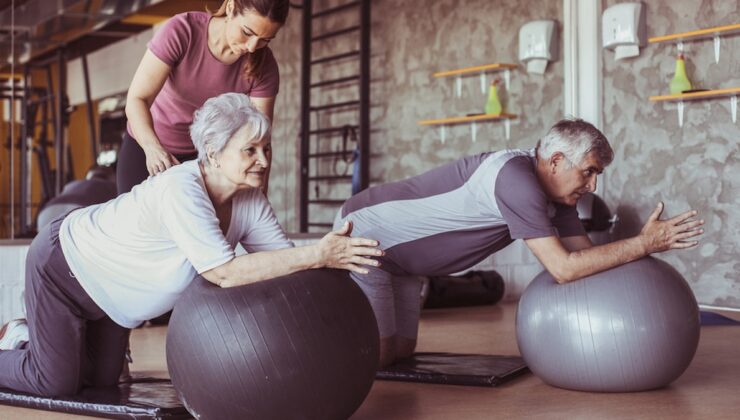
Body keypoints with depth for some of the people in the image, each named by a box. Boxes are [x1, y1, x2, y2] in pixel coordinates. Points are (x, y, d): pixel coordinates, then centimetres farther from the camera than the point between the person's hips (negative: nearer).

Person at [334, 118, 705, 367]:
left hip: (395, 251, 9)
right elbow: (563, 268, -35)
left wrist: (645, 241, -15)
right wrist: (643, 243, -31)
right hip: (363, 233, -9)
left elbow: (585, 251, -3)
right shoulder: (516, 180, -32)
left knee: (400, 349, 11)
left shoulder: (552, 190, -3)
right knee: (373, 355, -12)